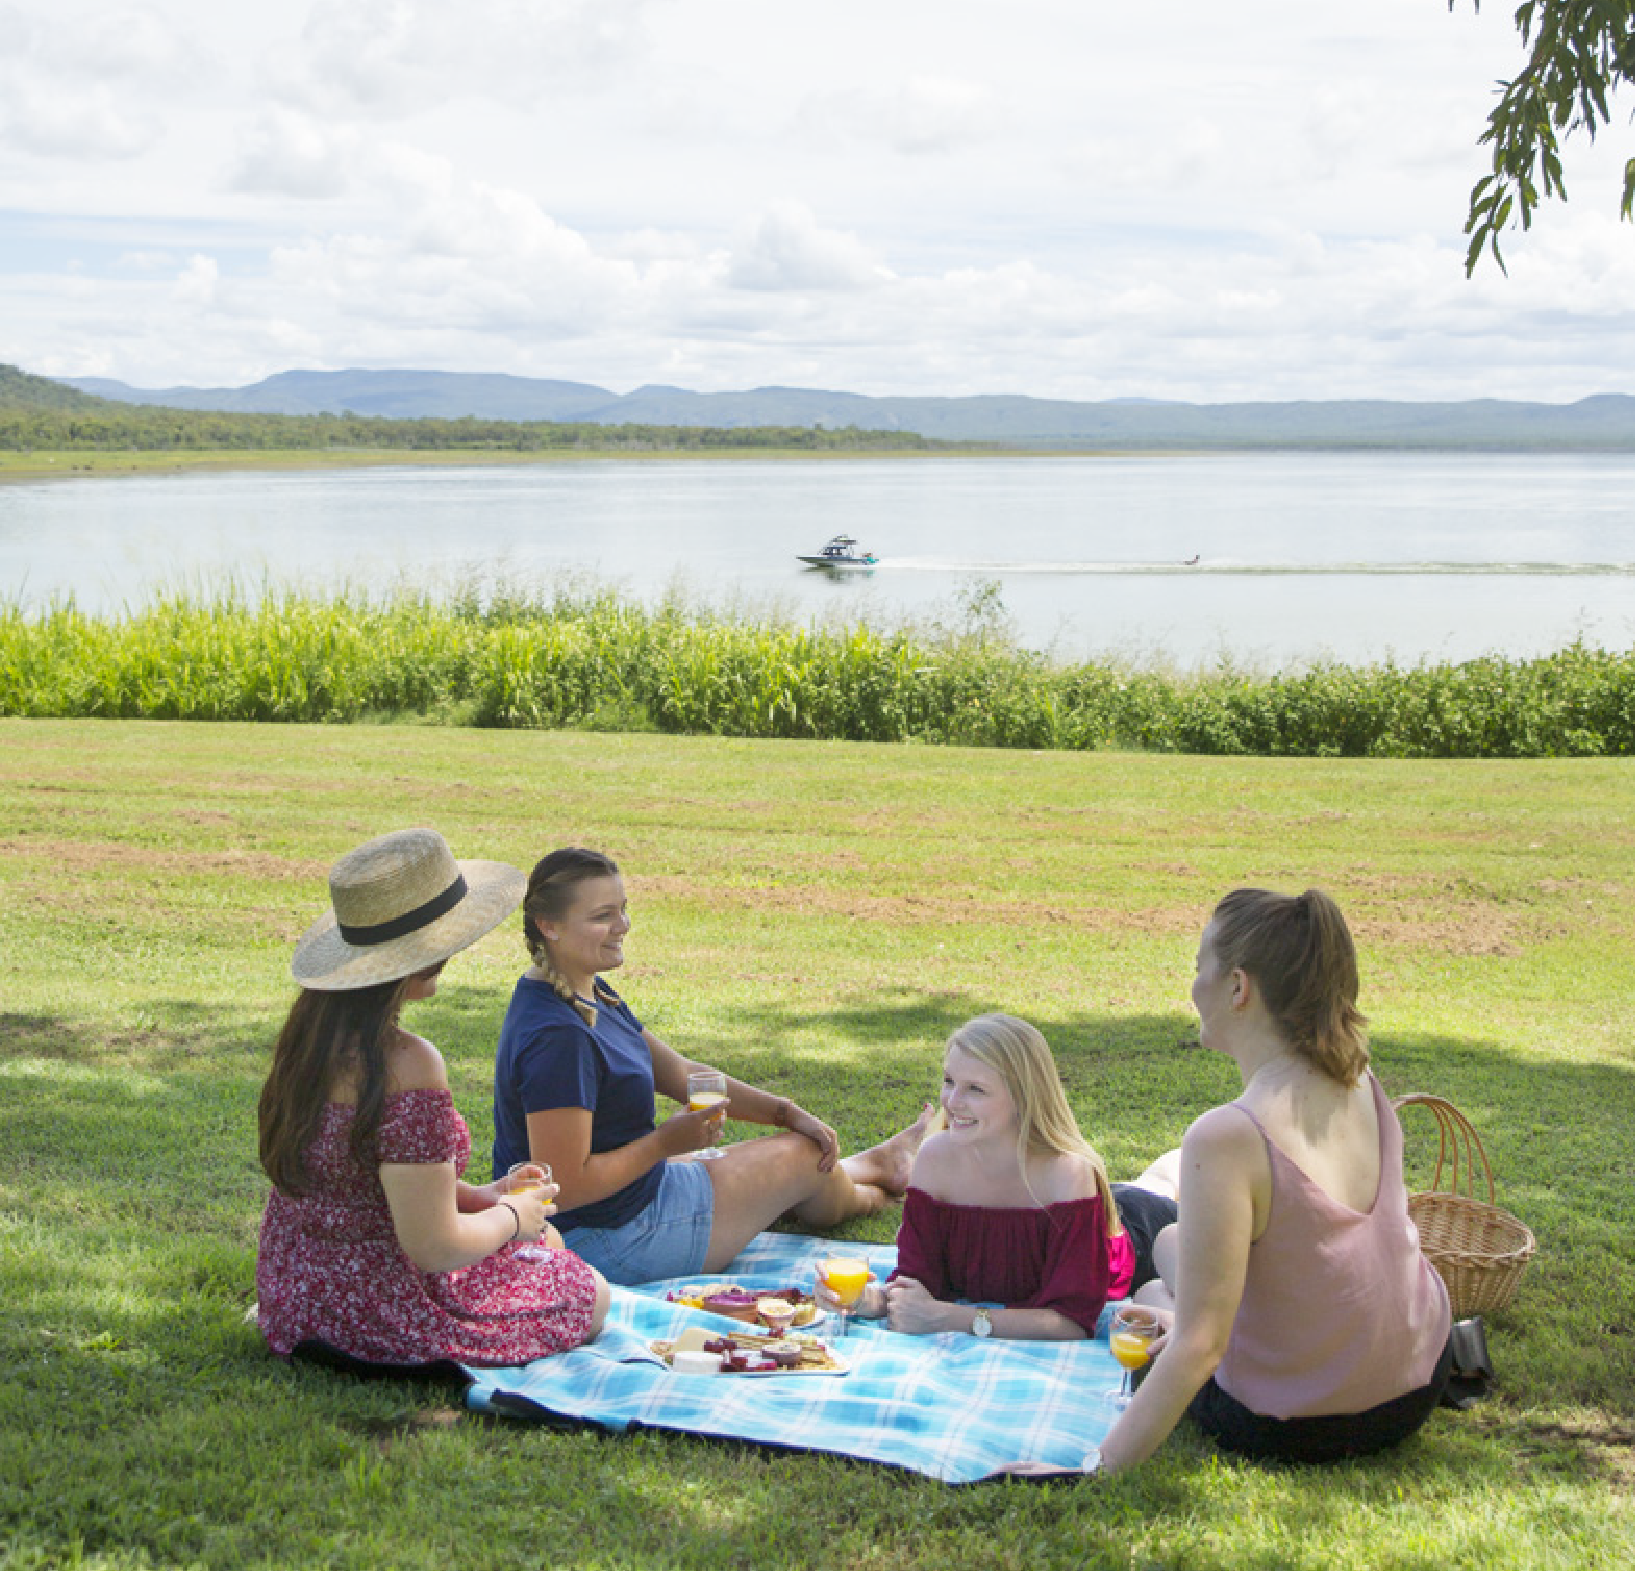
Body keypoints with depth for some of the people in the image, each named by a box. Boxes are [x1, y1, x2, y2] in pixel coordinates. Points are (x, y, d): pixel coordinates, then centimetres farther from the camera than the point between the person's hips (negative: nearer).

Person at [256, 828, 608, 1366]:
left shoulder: (310, 1030, -2)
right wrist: (510, 1216, -7)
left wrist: (470, 1195, 8)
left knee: (544, 1238, 28)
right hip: (379, 1308, -9)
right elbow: (434, 1246, -27)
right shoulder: (408, 1065, -30)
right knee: (591, 1295, 14)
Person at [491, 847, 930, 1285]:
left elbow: (677, 1073, 10)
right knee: (805, 1157, 9)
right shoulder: (557, 1036, -31)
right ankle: (881, 1165, 42)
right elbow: (565, 1187, -31)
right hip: (605, 1241, -9)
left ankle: (879, 1163, 56)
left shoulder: (588, 994, 3)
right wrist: (666, 1141, -20)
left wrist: (786, 1113, 3)